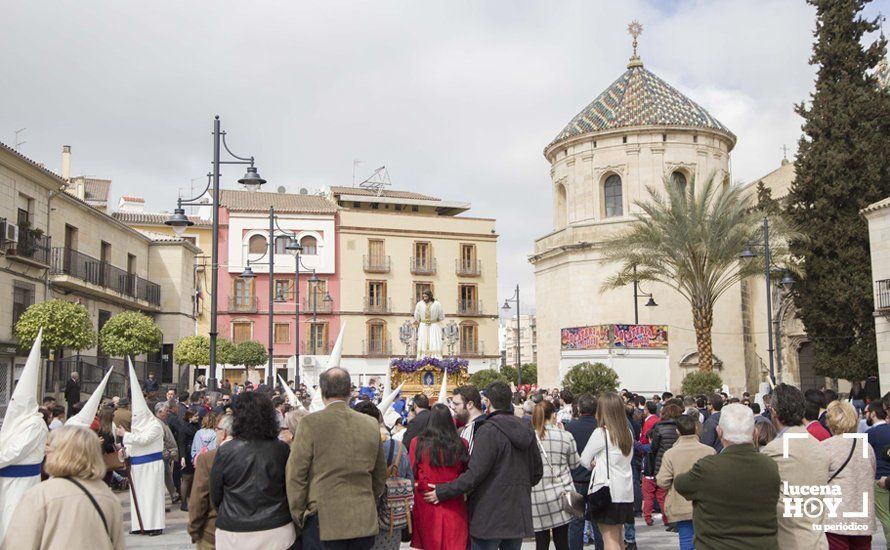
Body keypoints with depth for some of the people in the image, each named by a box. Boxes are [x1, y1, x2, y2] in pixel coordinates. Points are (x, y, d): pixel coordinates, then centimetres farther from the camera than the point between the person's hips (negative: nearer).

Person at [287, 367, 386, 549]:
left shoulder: (311, 423, -9)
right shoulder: (372, 425, 3)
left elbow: (296, 474, -6)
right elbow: (380, 476, 13)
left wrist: (298, 515, 5)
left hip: (323, 522, -3)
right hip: (364, 522, 4)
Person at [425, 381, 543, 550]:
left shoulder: (488, 430, -15)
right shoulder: (526, 430, 8)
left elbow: (475, 474, -20)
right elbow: (537, 472, 15)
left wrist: (442, 492, -11)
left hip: (490, 516, -7)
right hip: (518, 517, 7)